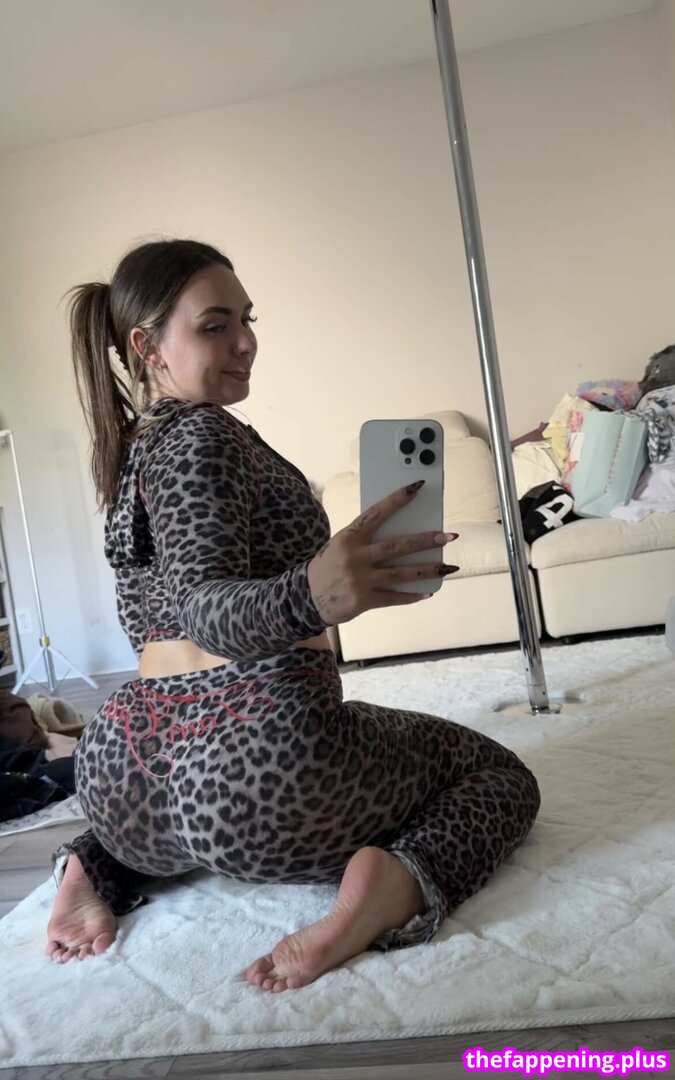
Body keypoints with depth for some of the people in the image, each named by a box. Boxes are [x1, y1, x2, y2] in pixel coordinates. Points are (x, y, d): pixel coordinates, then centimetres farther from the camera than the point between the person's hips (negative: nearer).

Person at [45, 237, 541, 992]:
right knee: (500, 772, 11)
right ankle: (393, 883, -17)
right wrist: (309, 596, -46)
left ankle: (104, 865, 17)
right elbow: (202, 607, -26)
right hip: (252, 755, -8)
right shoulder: (201, 434, -10)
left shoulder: (126, 451, 16)